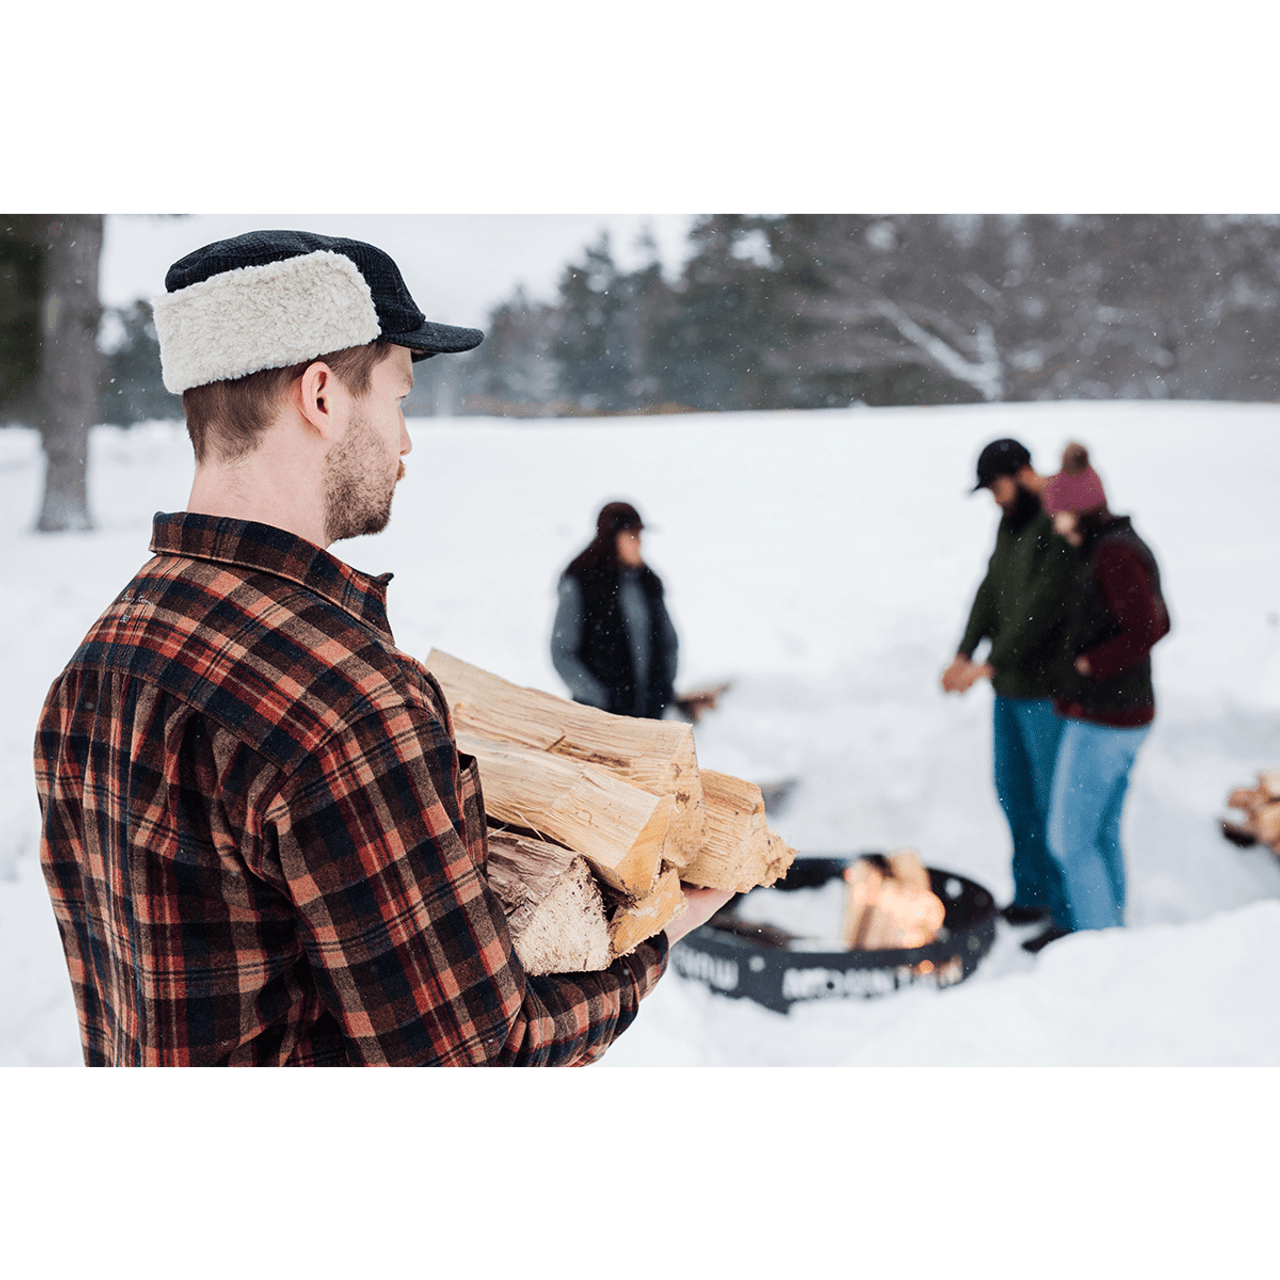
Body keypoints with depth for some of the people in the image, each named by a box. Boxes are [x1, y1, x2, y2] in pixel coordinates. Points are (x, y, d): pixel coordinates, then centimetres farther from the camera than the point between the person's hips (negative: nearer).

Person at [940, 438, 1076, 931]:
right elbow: (990, 592, 10)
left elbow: (1042, 607, -25)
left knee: (1053, 796, 2)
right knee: (1012, 788, 16)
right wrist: (964, 653, -1)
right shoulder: (1011, 523, 10)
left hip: (1047, 688, -9)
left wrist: (991, 664, -25)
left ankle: (1068, 908, 17)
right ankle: (1032, 893, 30)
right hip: (1010, 685, 9)